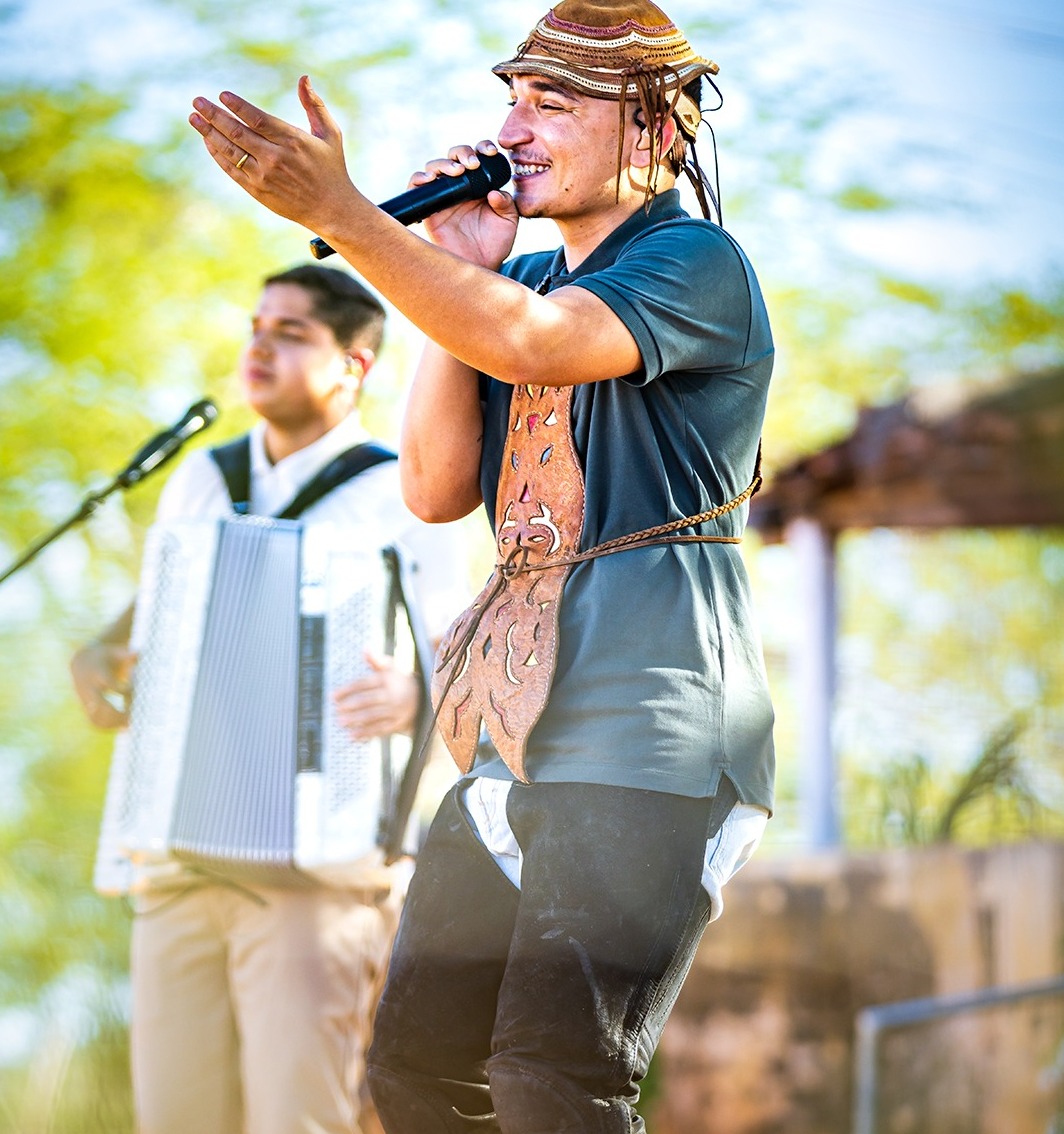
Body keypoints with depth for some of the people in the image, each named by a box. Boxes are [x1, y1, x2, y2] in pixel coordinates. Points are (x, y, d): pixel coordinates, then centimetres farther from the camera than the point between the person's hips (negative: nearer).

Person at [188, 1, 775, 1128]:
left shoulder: (696, 261, -5)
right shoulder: (525, 276, 19)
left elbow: (527, 343, -25)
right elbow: (436, 485, 9)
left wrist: (336, 210, -31)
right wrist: (455, 269, 5)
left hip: (651, 709, -8)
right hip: (522, 726, 8)